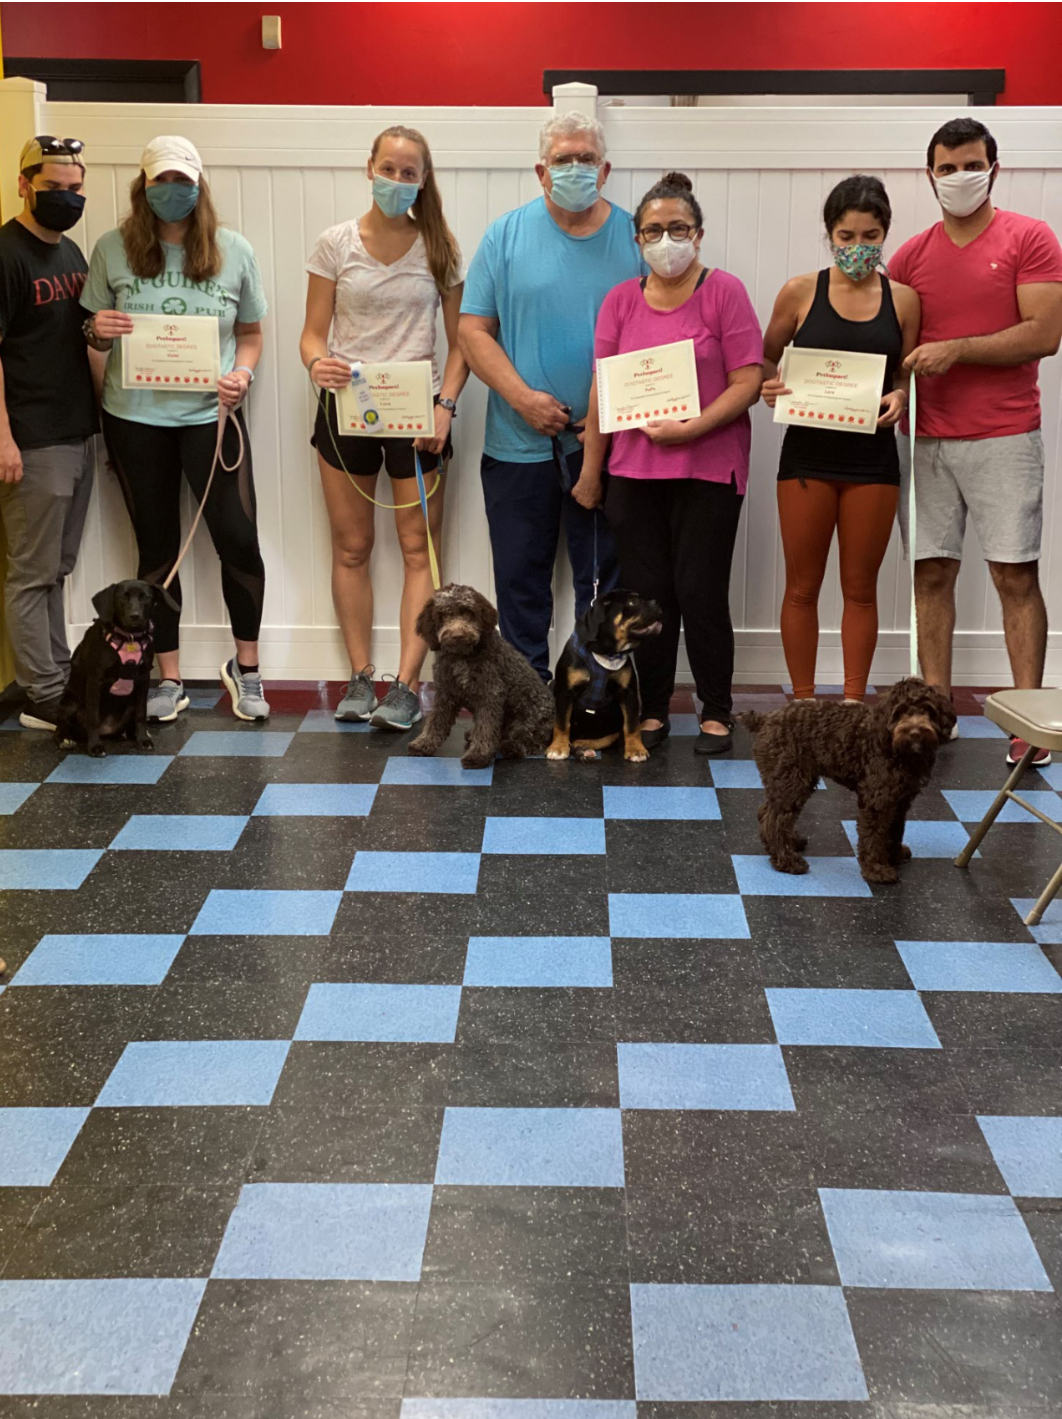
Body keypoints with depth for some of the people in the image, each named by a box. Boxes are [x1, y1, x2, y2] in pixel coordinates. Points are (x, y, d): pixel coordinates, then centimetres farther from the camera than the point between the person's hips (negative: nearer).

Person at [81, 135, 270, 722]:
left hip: (210, 415, -1)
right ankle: (168, 678, 20)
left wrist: (242, 373, -11)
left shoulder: (233, 250, 0)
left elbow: (251, 332, 9)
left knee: (239, 540, -6)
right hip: (135, 417, 1)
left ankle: (245, 668, 15)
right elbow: (95, 334, 10)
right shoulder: (112, 249, 0)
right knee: (157, 547, 9)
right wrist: (96, 331, -14)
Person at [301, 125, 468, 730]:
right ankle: (360, 678, 15)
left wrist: (446, 404, -10)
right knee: (352, 546, 6)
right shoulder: (336, 244, 3)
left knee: (419, 547, -5)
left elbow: (460, 341, 4)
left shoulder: (440, 248, 3)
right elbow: (314, 333, 4)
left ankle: (408, 686, -3)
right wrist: (318, 363, -19)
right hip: (345, 406, 1)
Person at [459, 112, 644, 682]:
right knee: (521, 577, 7)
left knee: (607, 576, 5)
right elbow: (474, 330, 1)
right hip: (520, 442, 0)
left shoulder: (634, 238, 4)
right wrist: (523, 398, -12)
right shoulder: (506, 235, 4)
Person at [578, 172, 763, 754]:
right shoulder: (621, 300, 9)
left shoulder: (724, 291, -2)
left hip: (709, 469, -3)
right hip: (634, 470, 3)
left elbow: (748, 381, -7)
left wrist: (690, 428, -18)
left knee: (701, 591, -3)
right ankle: (652, 709, 17)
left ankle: (716, 712, 12)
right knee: (646, 592, 5)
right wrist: (590, 470, 12)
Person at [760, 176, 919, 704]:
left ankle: (854, 705, 18)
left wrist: (899, 398, -11)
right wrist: (769, 386, -13)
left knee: (861, 587, 8)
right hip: (808, 451, -1)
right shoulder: (800, 292, 1)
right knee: (802, 587, 5)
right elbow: (764, 360, 9)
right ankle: (803, 705, 16)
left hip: (873, 457, 1)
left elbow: (910, 377, 11)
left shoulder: (902, 300, 4)